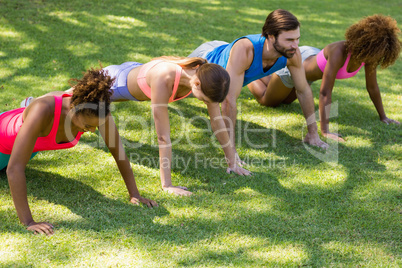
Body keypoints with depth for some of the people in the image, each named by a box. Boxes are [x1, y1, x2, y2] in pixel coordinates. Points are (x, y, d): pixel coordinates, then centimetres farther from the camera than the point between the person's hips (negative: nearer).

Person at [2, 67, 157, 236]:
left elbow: (118, 151, -22)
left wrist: (135, 195, -22)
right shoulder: (43, 110, -52)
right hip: (4, 140, -5)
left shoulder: (97, 110, -37)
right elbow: (14, 168, -52)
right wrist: (28, 222, -54)